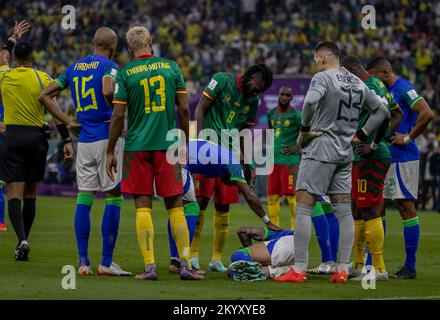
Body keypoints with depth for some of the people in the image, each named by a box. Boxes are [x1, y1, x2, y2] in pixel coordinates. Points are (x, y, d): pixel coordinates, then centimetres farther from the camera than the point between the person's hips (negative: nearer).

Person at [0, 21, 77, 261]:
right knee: (30, 193, 11)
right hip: (37, 137, 1)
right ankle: (23, 242, 15)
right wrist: (67, 137, -9)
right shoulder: (41, 78, -2)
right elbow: (53, 107, -10)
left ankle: (21, 239, -26)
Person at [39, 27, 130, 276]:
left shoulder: (74, 68, 13)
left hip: (85, 141, 6)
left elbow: (45, 95, 14)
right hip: (108, 137, -6)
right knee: (114, 198, 0)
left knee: (84, 197, 8)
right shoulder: (109, 66, -7)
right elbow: (108, 91, -28)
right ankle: (107, 262, -1)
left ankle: (83, 262, 5)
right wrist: (117, 116, -14)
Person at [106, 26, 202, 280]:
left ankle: (150, 266, -5)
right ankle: (186, 264, 2)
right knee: (175, 206, 6)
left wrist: (110, 151, 3)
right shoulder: (171, 67, 4)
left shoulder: (125, 74, -1)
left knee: (143, 206, 1)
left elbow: (118, 116, -4)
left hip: (137, 146, -1)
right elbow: (184, 109, 3)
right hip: (167, 145, 1)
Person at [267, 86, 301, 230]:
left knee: (291, 195, -9)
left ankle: (294, 228, -4)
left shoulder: (296, 116, -7)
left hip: (290, 161, -6)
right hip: (274, 160, 6)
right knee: (272, 196, 6)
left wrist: (298, 147, -11)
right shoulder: (271, 114, 12)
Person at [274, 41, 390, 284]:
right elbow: (382, 111, 19)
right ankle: (343, 270, 5)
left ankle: (299, 270, -9)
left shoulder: (322, 77, -9)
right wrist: (360, 135, 16)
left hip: (320, 149, -7)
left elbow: (311, 101, -28)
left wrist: (305, 127, -14)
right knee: (344, 211, 8)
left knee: (303, 207, -5)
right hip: (345, 154, 7)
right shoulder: (358, 83, 13)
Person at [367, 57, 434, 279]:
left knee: (406, 208, -6)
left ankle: (410, 267, -3)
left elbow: (427, 114, -23)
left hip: (403, 158, -10)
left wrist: (408, 138, -17)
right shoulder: (386, 91, 16)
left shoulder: (403, 88, -12)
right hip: (385, 158, 10)